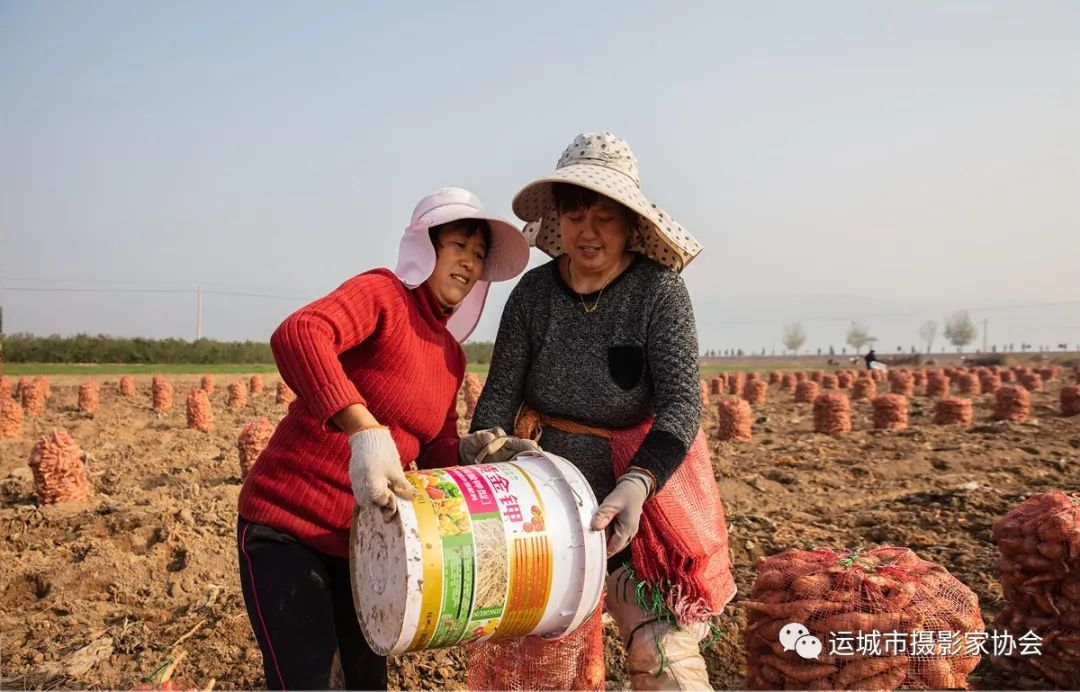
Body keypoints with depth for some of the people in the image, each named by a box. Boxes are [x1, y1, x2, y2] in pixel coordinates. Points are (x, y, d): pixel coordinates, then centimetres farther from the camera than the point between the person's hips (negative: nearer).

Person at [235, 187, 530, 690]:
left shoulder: (451, 356, 9)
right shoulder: (383, 293, -13)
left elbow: (437, 452, 14)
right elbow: (297, 335, -32)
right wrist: (365, 430, -44)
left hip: (363, 538, 8)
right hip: (287, 523, -8)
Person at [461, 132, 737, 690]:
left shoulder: (658, 290, -13)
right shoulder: (534, 291, -5)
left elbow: (682, 403, -19)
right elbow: (500, 392, -4)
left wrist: (637, 484, -35)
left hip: (630, 497, -3)